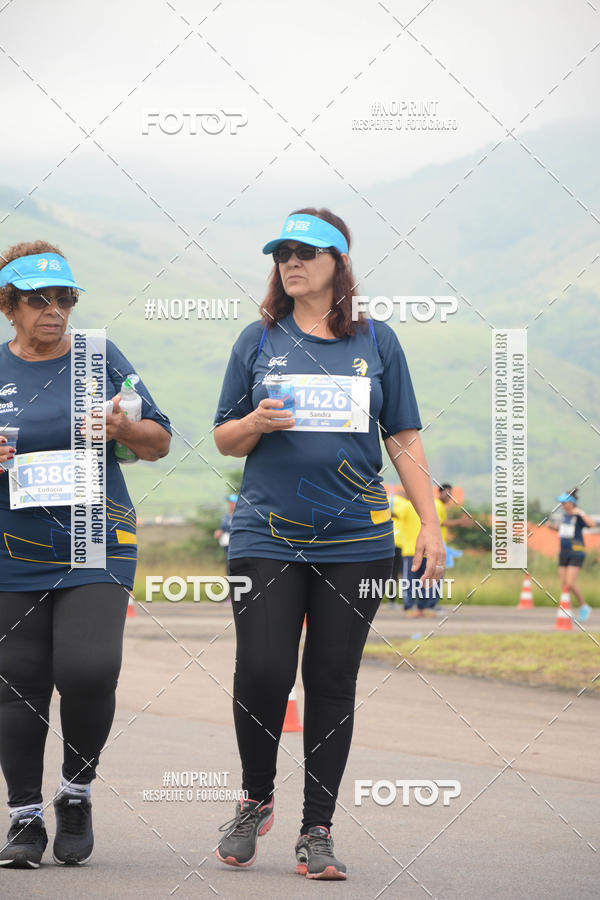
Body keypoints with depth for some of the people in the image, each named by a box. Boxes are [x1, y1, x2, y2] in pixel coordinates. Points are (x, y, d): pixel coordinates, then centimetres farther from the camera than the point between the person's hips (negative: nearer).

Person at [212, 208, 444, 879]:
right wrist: (256, 424, -11)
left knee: (332, 684, 1)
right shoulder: (259, 341, 8)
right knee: (261, 672, -12)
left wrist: (430, 524, 2)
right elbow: (224, 440, 11)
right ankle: (256, 798, 13)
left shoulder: (375, 342, 9)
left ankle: (317, 830, 8)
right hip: (266, 538, 0)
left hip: (355, 541, 0)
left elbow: (404, 441, 10)